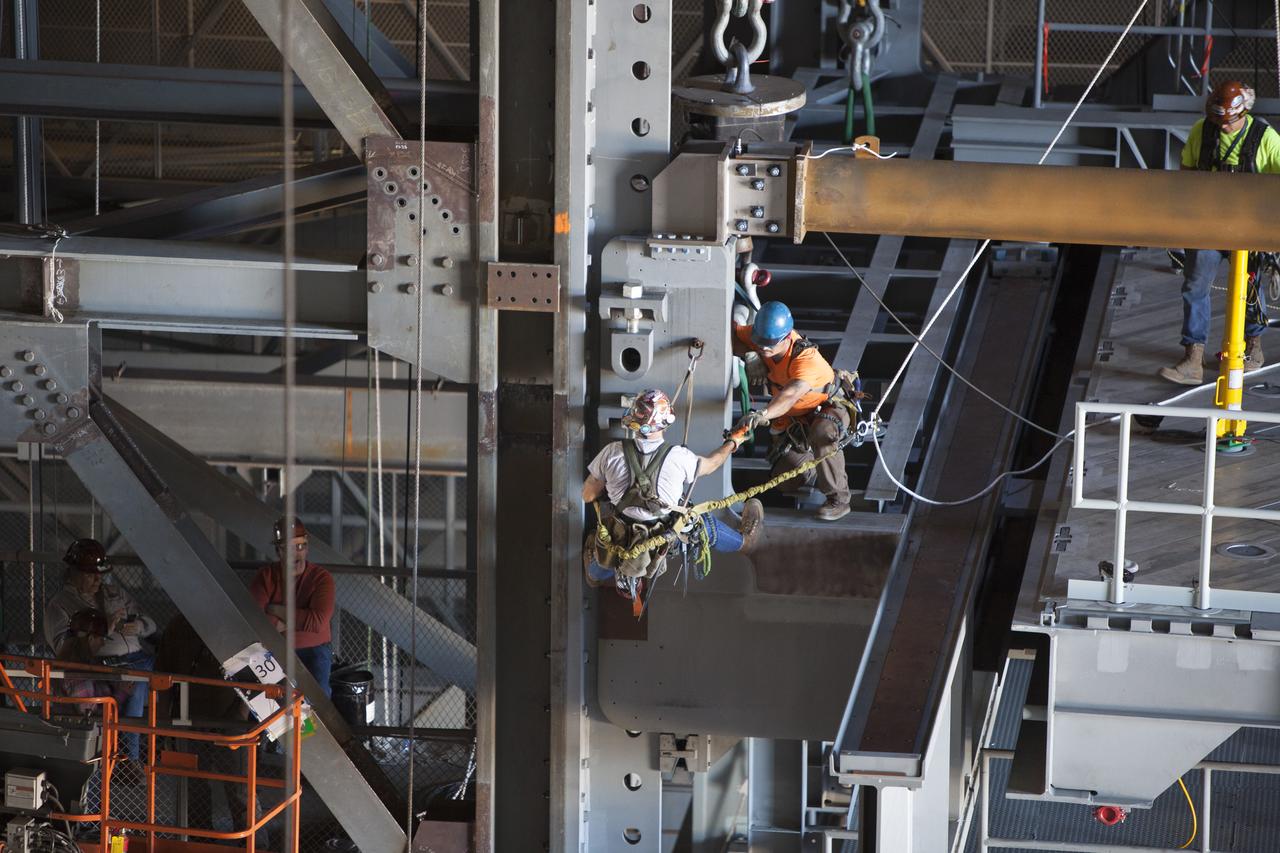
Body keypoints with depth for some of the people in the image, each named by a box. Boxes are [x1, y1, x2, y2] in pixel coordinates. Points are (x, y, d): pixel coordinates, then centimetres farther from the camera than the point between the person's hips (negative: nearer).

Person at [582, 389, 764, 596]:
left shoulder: (612, 453, -19)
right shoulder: (679, 457, -21)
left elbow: (588, 495, -7)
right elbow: (709, 465, 4)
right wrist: (732, 443, 25)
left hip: (618, 539, -1)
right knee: (706, 524, 27)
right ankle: (742, 540, 50)